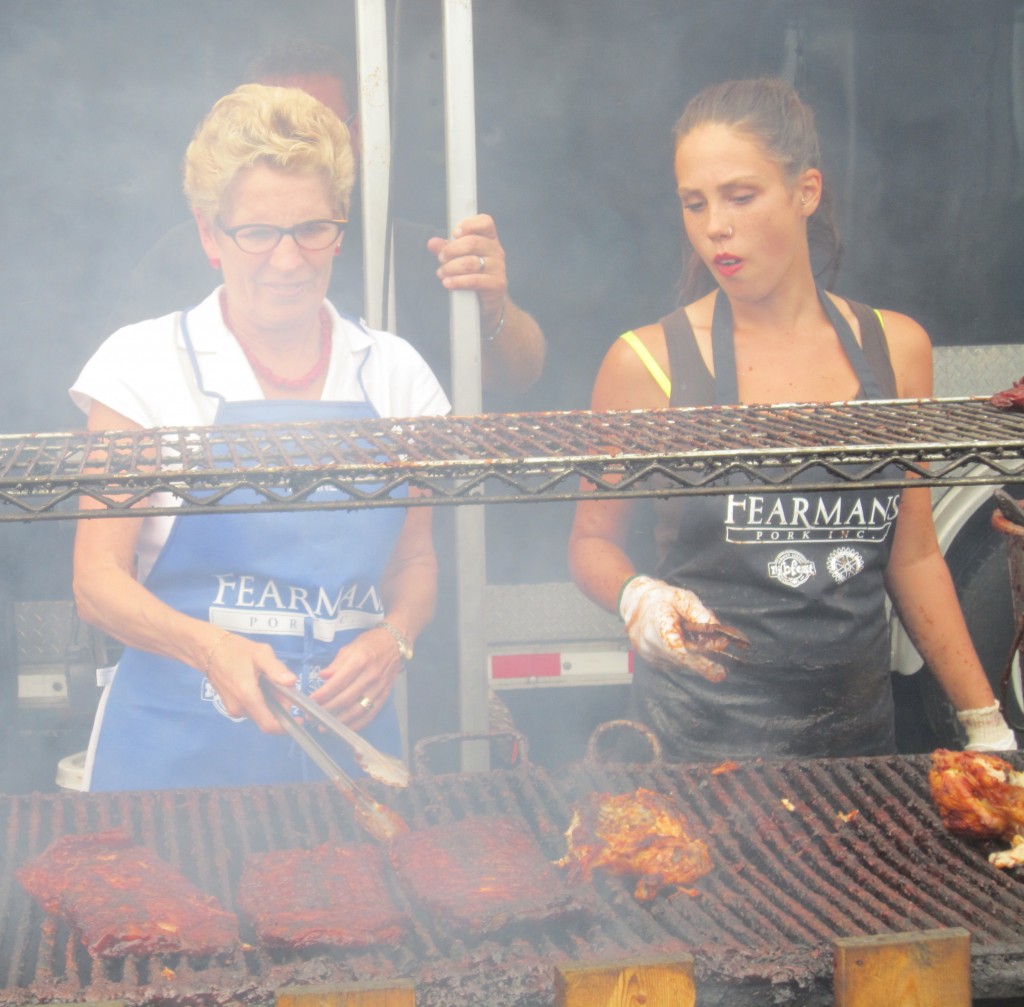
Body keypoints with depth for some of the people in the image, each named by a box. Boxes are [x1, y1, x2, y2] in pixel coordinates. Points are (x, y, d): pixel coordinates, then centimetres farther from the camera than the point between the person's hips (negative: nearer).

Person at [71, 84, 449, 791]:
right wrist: (209, 647, -22)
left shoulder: (394, 373, 8)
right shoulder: (146, 365, -1)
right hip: (179, 750, -2)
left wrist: (392, 640, -6)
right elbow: (98, 578, -4)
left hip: (349, 739, 3)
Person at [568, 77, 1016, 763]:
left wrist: (988, 726, 7)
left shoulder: (897, 348, 3)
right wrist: (638, 599, -18)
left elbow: (914, 554, 9)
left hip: (860, 729, 3)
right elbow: (593, 539, 4)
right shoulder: (648, 364, -6)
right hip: (699, 739, -3)